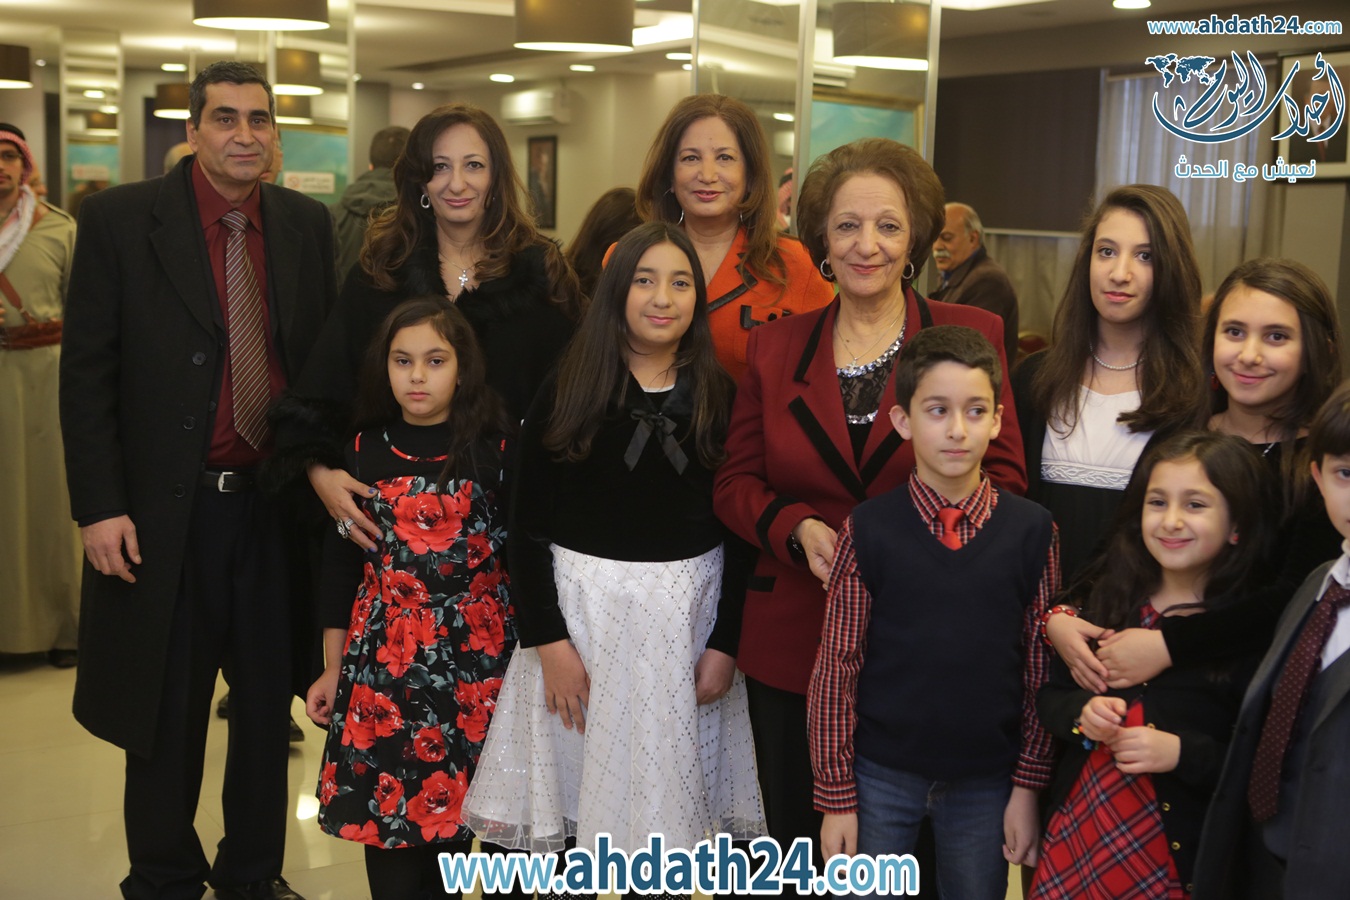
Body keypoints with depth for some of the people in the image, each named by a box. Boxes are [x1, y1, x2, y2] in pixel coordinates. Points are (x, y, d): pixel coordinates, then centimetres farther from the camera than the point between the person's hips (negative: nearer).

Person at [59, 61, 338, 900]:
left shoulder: (307, 224, 4)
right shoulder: (122, 219, -5)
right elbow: (87, 374, -6)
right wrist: (99, 506, -12)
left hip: (278, 505, 3)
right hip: (168, 512, -3)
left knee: (268, 705, 14)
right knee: (167, 714, 11)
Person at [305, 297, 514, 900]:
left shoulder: (493, 449, -3)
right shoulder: (365, 452, 4)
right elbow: (340, 562, 8)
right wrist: (334, 669, 9)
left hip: (474, 651, -2)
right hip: (384, 655, 2)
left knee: (451, 802, 4)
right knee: (385, 800, 3)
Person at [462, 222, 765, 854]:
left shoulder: (721, 398, 2)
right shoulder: (566, 394, -2)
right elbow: (526, 528, -3)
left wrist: (725, 642, -3)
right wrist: (547, 639, -9)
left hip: (689, 612, 1)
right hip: (580, 609, -1)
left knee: (669, 799, 9)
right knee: (571, 797, 6)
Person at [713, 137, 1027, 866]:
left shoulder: (972, 336, -2)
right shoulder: (775, 348, 5)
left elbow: (1003, 480, -4)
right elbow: (735, 483, 7)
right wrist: (798, 529, -13)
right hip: (792, 644, 2)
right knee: (797, 847, 16)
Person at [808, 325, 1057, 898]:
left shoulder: (1032, 532, -4)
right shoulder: (868, 530, -8)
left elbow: (1040, 668, 1)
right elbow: (836, 667, -4)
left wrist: (1028, 785, 1)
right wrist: (835, 795, -3)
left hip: (987, 780, 1)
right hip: (881, 774, -1)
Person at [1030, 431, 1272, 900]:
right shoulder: (1108, 598, 1)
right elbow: (1050, 697, 8)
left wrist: (1181, 752, -24)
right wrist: (1082, 714, -12)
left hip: (1180, 853, -4)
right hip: (1078, 830, 4)